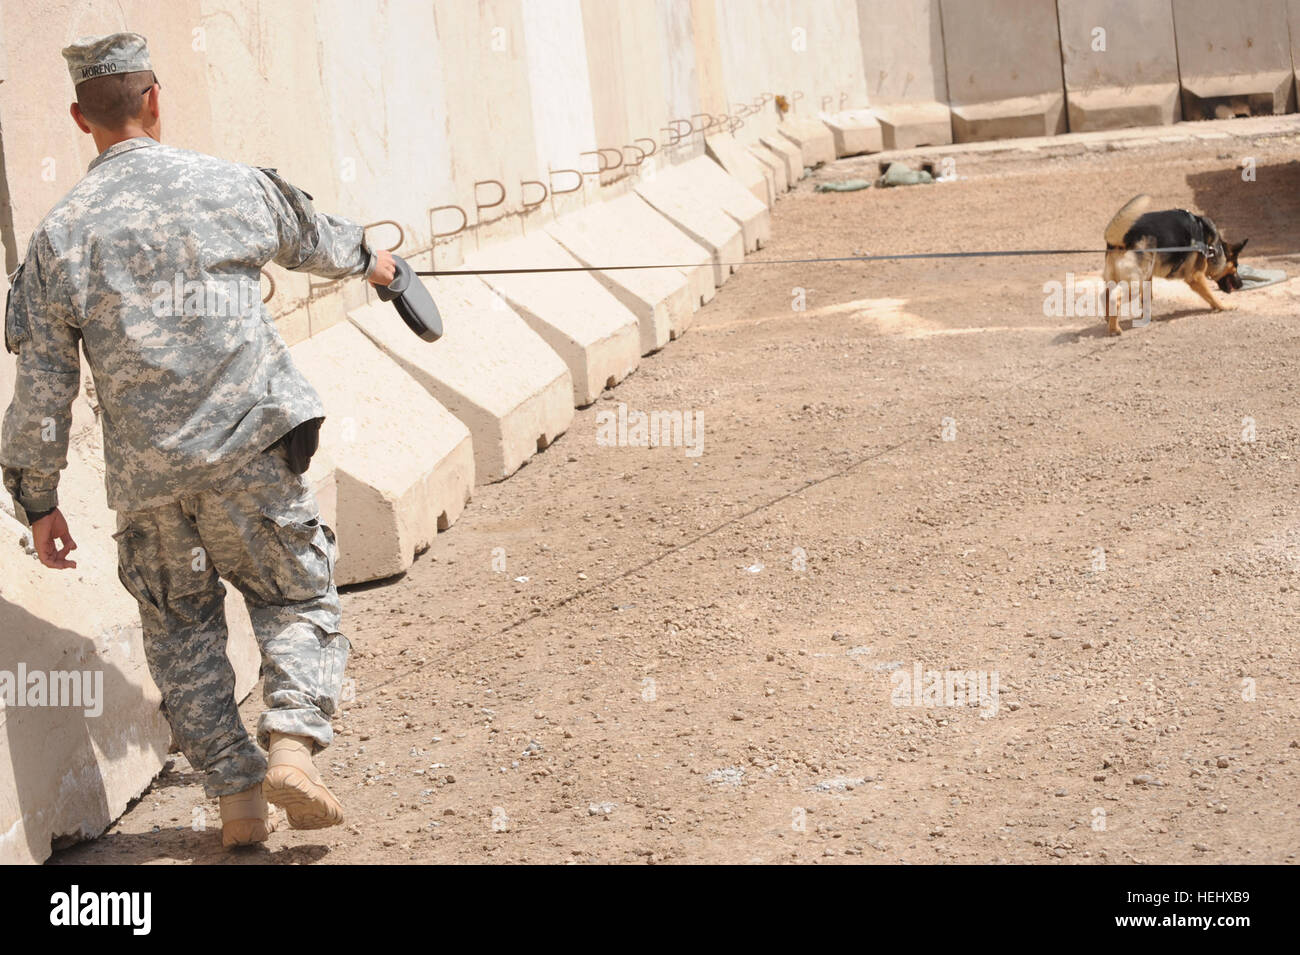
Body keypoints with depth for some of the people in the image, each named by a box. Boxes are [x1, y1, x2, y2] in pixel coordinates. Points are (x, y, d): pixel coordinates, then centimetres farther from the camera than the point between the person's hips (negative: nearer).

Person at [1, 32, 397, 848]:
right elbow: (314, 238, 24)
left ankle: (236, 795, 13)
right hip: (253, 448, -1)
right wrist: (366, 258, 47)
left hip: (146, 475, 1)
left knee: (181, 626, 16)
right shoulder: (233, 185, 2)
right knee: (299, 597, 13)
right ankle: (293, 743, -9)